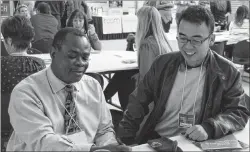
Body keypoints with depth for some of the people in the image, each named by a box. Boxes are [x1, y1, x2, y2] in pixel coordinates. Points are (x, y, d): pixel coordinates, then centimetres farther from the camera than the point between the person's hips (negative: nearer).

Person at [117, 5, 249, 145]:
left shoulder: (227, 72, -5)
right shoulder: (163, 63, 1)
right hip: (155, 140, 0)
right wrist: (125, 139, -1)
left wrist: (208, 128, -25)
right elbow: (139, 102, 6)